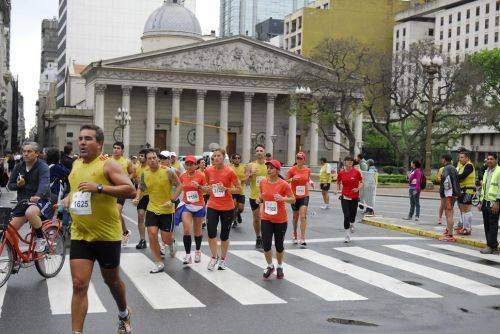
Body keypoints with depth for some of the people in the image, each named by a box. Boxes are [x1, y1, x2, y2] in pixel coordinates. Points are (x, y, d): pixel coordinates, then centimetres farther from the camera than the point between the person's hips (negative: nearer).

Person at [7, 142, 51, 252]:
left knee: (30, 213, -39)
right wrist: (18, 185, -12)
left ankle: (41, 239, -16)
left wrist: (38, 196, -48)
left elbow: (44, 184, -28)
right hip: (23, 202, 6)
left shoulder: (43, 167, -10)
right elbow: (10, 185, 13)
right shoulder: (18, 167, 8)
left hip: (40, 200, -6)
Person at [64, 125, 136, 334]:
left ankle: (124, 314, 43)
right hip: (80, 235, 4)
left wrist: (99, 187, -27)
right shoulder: (76, 164, 9)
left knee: (111, 280, 16)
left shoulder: (108, 165, -10)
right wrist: (68, 199, 12)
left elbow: (130, 190, -21)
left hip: (108, 236, -4)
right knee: (79, 285, -6)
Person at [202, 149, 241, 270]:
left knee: (224, 235, 8)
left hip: (227, 208, -2)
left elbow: (239, 189, -5)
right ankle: (214, 257, 13)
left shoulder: (229, 172, -11)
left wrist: (226, 189, -19)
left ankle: (223, 259, 27)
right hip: (212, 206, 2)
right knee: (211, 233, -9)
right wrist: (205, 188, -5)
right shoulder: (208, 171, 0)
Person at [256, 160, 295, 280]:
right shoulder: (263, 182, 1)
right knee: (266, 245, -4)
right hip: (266, 219, 3)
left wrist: (283, 198, -27)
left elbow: (293, 199, -9)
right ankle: (270, 266, 22)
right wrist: (259, 199, -4)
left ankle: (280, 267, 33)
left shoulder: (283, 184, -12)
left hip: (281, 220, -3)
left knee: (279, 245, 9)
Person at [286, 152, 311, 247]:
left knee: (303, 216, -12)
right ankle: (294, 234, 38)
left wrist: (310, 182, 4)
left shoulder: (307, 170, 1)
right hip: (295, 196, 0)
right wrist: (292, 179, -22)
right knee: (295, 216, 14)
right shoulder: (292, 170, -7)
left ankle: (302, 239, -13)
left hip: (304, 196, 0)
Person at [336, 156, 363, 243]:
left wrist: (358, 188, -14)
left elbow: (361, 183, 4)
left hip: (354, 197, 0)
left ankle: (352, 224, 47)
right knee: (346, 216, -7)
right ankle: (347, 237, 0)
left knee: (352, 215, 9)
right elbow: (338, 182, 16)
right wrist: (338, 189, -1)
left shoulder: (356, 172, -4)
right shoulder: (341, 173, 0)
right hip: (345, 197, 0)